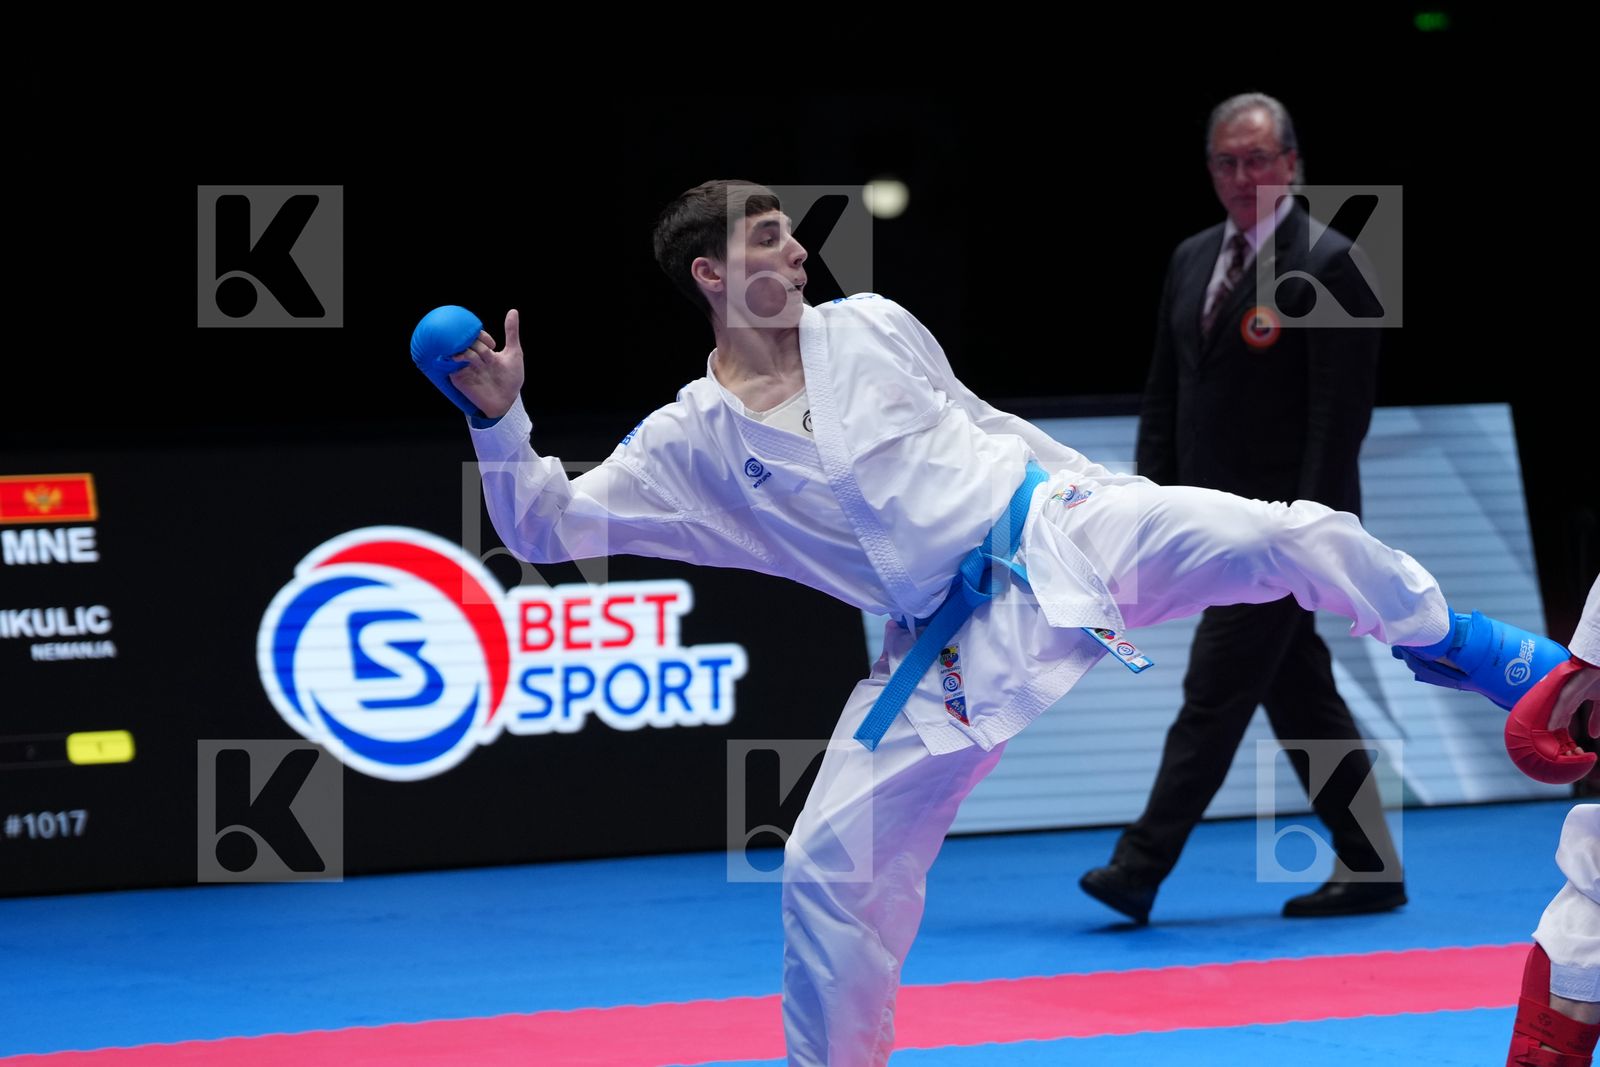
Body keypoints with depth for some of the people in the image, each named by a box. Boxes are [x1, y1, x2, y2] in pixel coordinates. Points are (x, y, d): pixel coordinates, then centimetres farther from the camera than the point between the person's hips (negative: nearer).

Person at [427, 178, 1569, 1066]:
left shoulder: (873, 326, 6)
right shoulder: (691, 444, 0)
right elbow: (546, 527, -2)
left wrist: (1116, 491, 23)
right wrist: (502, 418, -19)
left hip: (1056, 528, 1)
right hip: (950, 650, -1)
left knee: (1299, 536, -12)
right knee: (830, 866, -8)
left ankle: (1463, 646, 15)